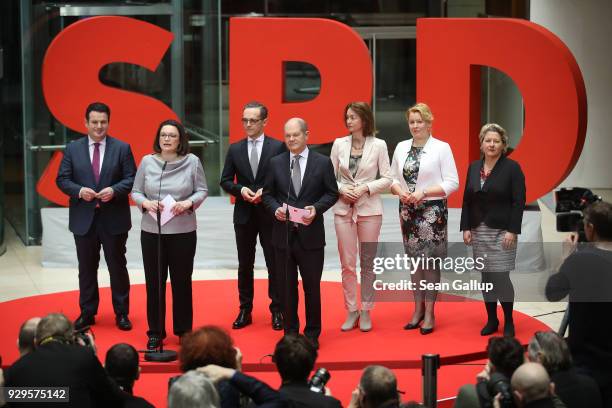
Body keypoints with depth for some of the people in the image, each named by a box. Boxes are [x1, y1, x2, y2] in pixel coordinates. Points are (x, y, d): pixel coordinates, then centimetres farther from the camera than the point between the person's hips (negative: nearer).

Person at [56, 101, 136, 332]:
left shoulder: (122, 148, 1)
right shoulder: (72, 149, 4)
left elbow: (131, 179, -2)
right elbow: (62, 179, 2)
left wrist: (114, 190, -20)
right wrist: (79, 191, -16)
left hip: (114, 219, -1)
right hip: (84, 219, 1)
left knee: (117, 267, 6)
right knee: (87, 268, 9)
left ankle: (121, 313, 16)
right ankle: (87, 313, 20)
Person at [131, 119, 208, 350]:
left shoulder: (192, 162, -2)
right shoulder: (147, 162, 0)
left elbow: (202, 190, 3)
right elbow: (136, 192, 6)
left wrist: (188, 203, -15)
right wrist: (145, 203, -14)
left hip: (183, 231, -1)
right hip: (151, 230, 1)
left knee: (182, 281, 7)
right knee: (154, 282, 6)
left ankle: (184, 331, 21)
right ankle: (155, 332, 17)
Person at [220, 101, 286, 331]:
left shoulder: (278, 147, -3)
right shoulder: (235, 149, 5)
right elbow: (225, 181, 6)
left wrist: (265, 192, -16)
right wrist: (241, 189, -13)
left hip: (270, 214, -3)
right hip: (244, 215, 3)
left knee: (274, 264, 4)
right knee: (245, 265, 9)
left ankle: (277, 311, 13)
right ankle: (245, 311, 18)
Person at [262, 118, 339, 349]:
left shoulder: (323, 163, 0)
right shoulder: (276, 163, 5)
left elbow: (332, 193, 2)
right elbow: (268, 194, 9)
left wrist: (316, 208, -14)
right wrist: (275, 209, -11)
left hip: (311, 234, -2)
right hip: (283, 234, 2)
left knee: (312, 287, 6)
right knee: (287, 287, 9)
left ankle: (312, 334, 18)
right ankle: (290, 333, 20)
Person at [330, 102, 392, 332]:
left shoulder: (378, 145, -2)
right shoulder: (339, 144, 4)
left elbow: (387, 179, -1)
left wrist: (365, 188, -14)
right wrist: (341, 189, -10)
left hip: (369, 209, -2)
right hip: (343, 209, 2)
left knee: (368, 262, 5)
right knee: (347, 263, 1)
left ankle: (366, 312, 13)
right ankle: (351, 311, 10)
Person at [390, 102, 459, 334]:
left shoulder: (441, 148, -4)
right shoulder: (401, 147, 10)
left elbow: (452, 183, -8)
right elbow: (393, 178, 14)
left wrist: (424, 192, -16)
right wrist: (400, 191, -8)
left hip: (432, 211, -4)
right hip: (408, 211, 5)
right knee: (414, 260, 9)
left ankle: (429, 312, 3)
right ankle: (418, 309, 19)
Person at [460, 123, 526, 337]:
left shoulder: (512, 168, -5)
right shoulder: (474, 168, 10)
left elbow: (518, 202, -9)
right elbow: (467, 200, 12)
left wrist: (512, 231, -14)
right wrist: (466, 228, 5)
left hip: (502, 231, -5)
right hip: (479, 231, 5)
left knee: (501, 277, -8)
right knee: (486, 276, 7)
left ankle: (509, 321, 5)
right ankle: (491, 319, 17)